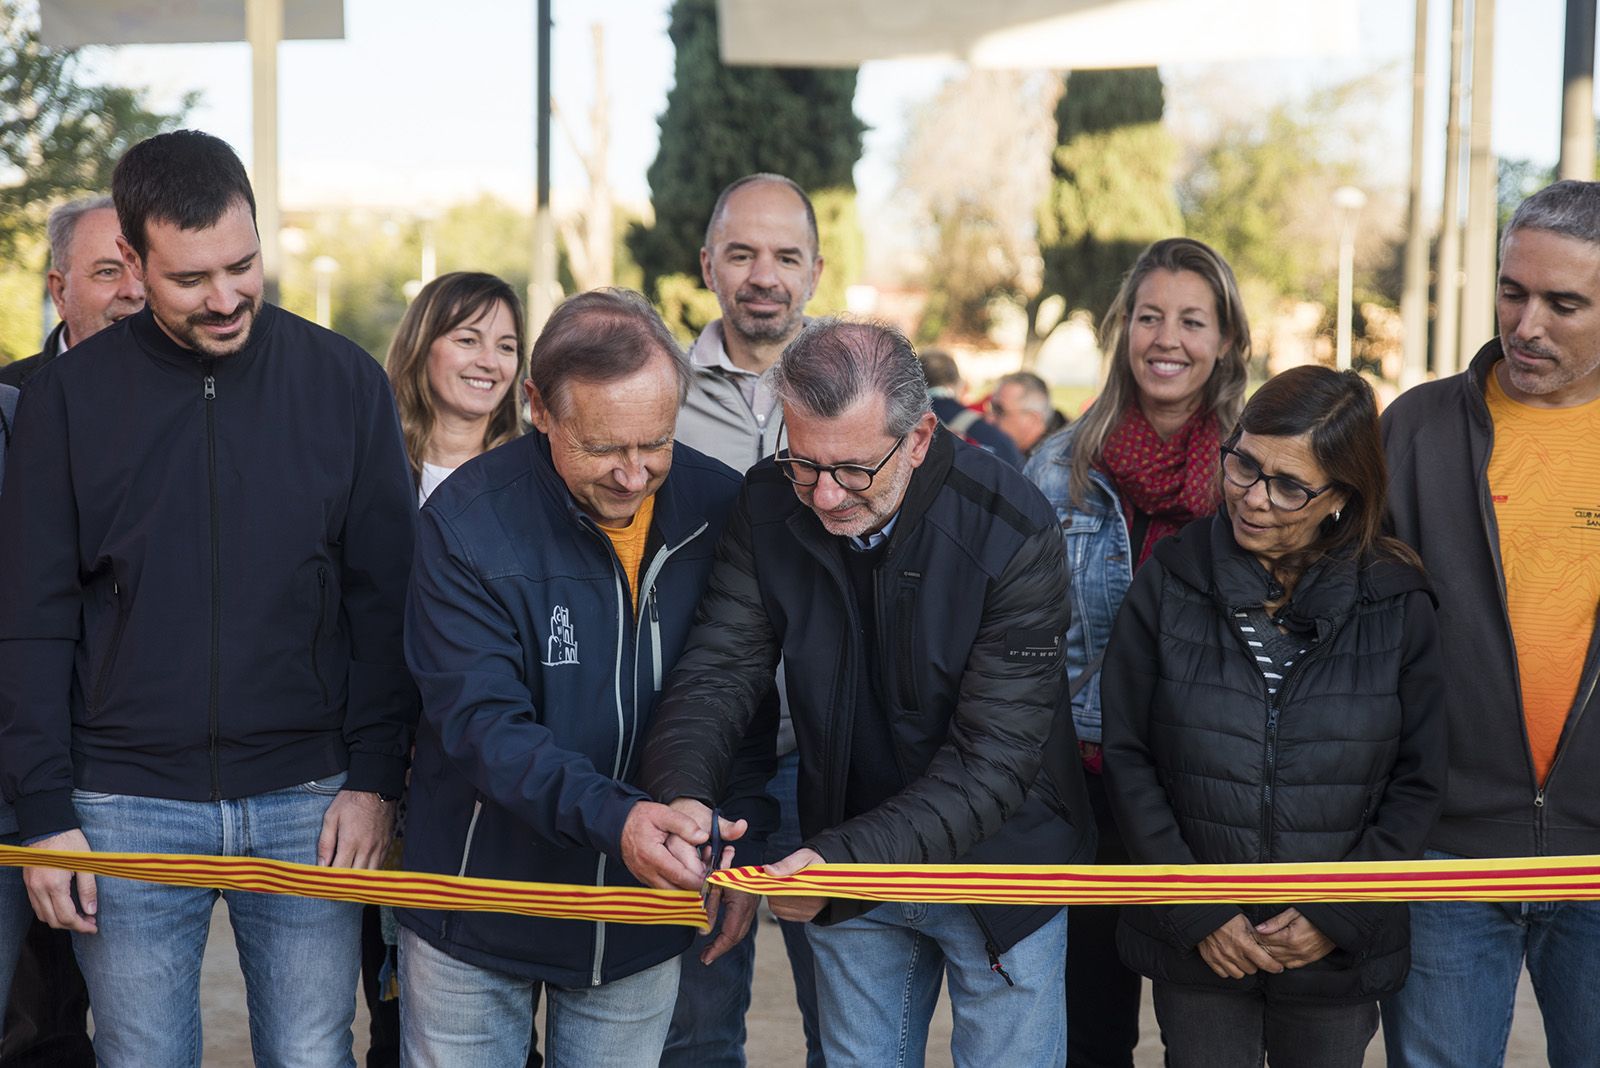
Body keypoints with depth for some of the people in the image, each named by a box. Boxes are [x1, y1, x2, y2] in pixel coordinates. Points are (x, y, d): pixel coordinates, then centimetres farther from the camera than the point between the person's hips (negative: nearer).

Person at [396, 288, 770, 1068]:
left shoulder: (719, 506, -7)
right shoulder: (467, 522, -17)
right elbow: (483, 723, -23)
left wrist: (732, 839, -7)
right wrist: (612, 818, -37)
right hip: (481, 917, -2)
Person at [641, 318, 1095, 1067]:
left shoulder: (1012, 535, -26)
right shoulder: (770, 506, -12)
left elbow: (992, 760, -27)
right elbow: (721, 668, -11)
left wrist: (849, 859, -36)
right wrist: (682, 792, -32)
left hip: (997, 864, -3)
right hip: (847, 861, 4)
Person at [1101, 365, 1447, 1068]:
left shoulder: (1397, 606, -4)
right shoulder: (1170, 583, -4)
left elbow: (1418, 782, 0)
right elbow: (1126, 755, -3)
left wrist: (1339, 912, -9)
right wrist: (1194, 911, -9)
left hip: (1340, 953, 0)